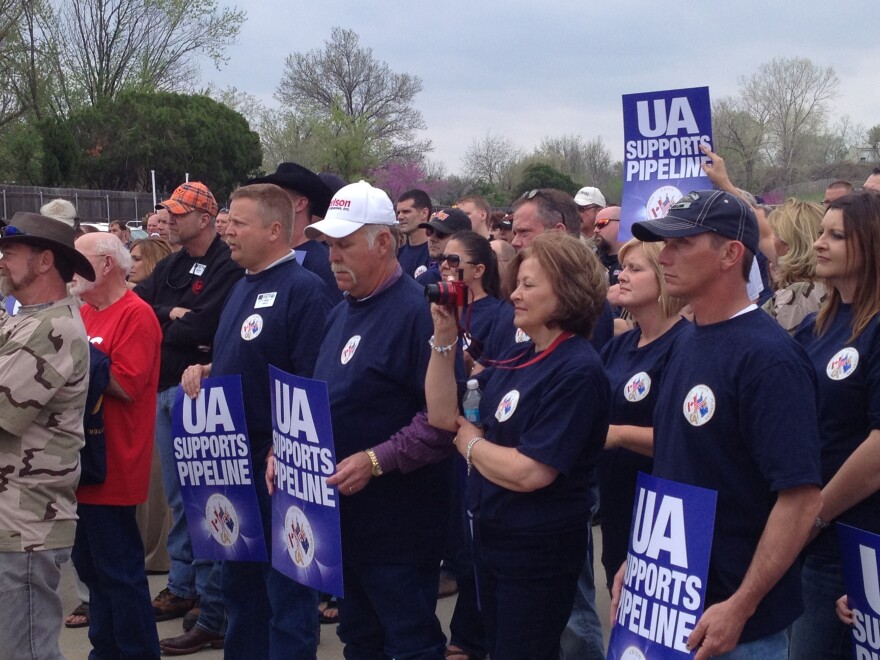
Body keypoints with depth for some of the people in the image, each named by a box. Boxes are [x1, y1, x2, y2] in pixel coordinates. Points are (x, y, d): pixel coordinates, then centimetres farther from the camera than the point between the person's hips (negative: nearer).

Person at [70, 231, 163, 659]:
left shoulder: (135, 315, -13)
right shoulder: (84, 314, 13)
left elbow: (126, 385, -21)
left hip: (112, 466, -9)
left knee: (118, 570, -2)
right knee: (90, 565, 17)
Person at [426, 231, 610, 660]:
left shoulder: (577, 371, -21)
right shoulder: (519, 358, 7)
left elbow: (529, 473, -26)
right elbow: (442, 414, 6)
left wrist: (471, 443, -10)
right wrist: (444, 337, -3)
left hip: (538, 548, -9)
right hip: (492, 534, 9)